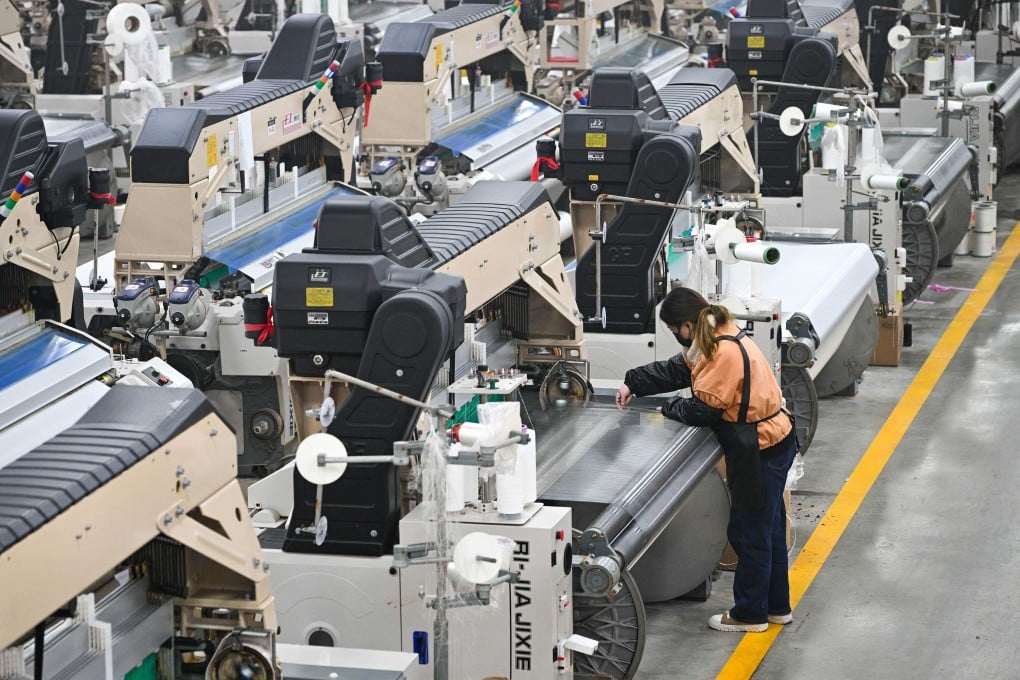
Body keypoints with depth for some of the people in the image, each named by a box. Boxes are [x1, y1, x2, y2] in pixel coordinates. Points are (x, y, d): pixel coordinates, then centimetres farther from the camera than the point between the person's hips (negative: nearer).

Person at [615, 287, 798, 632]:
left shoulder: (725, 352, -26)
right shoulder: (717, 338, 7)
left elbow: (703, 409, -22)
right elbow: (676, 369, 17)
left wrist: (669, 409, -4)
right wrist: (633, 384, 12)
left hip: (763, 452, -10)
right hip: (771, 443, 10)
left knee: (750, 533, 3)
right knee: (767, 530, 20)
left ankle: (750, 614, 16)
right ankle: (776, 606, 32)